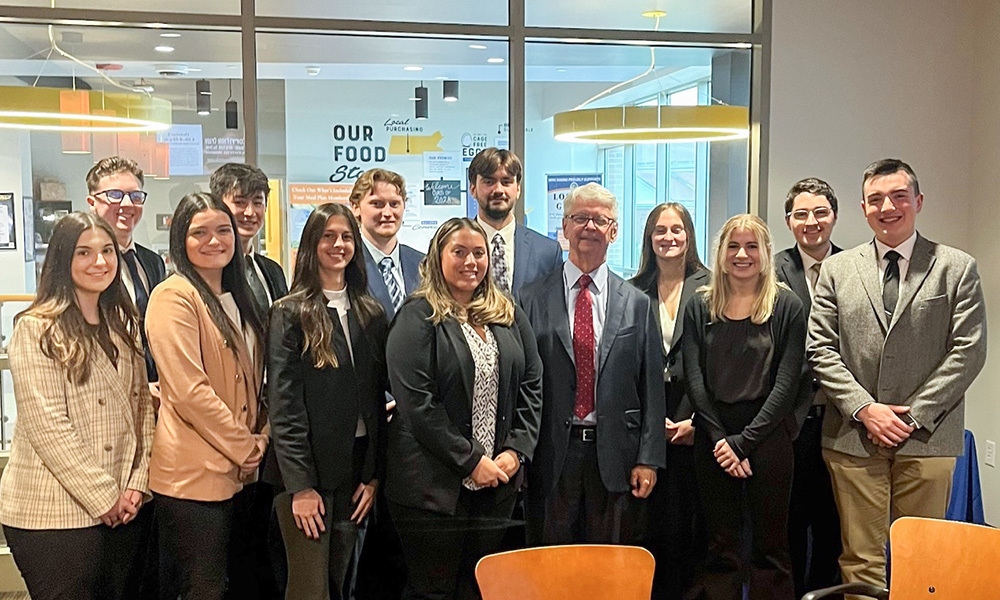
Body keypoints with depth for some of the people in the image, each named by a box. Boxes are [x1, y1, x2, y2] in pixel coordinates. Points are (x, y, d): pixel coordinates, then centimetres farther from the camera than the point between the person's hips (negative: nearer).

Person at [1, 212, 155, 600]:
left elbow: (141, 405, 10)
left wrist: (137, 482, -1)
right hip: (54, 514, -5)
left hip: (122, 509, 6)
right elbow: (45, 422, -14)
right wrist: (103, 497, -13)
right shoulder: (36, 330, -8)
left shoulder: (123, 325, 11)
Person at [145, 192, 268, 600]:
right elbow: (190, 391, -20)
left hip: (237, 471, 8)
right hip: (193, 474, -8)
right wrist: (245, 448, -12)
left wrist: (260, 440, 3)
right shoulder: (174, 296, -12)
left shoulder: (235, 298, 14)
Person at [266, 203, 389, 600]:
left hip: (356, 470, 4)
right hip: (307, 473, -4)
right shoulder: (290, 314, -4)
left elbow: (377, 397, 9)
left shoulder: (371, 314, 10)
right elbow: (284, 405, -9)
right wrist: (300, 485, -13)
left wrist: (373, 475, 3)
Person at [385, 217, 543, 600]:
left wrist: (516, 451, -3)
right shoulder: (417, 318, -7)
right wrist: (471, 461, -15)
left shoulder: (508, 316, 11)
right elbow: (416, 403, -15)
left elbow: (532, 385, 10)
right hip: (435, 485, -5)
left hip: (498, 481, 5)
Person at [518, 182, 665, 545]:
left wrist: (648, 459, -1)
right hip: (551, 454, -1)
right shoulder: (532, 299, 1)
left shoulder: (637, 304, 5)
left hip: (612, 457, 1)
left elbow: (652, 389, 3)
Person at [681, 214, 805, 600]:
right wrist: (720, 439, -8)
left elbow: (786, 383, -5)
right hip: (713, 438, 2)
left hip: (768, 437, -2)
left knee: (770, 547, 4)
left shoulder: (787, 307, 1)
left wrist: (744, 440, -11)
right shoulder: (699, 307, 7)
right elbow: (694, 380, 2)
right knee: (720, 548, 8)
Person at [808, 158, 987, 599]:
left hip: (927, 440, -1)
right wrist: (864, 408, -8)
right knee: (860, 560, 5)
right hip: (853, 438, 1)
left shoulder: (957, 269, 4)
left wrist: (913, 416, -9)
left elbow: (969, 351, -2)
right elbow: (820, 350, 4)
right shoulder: (837, 270, 9)